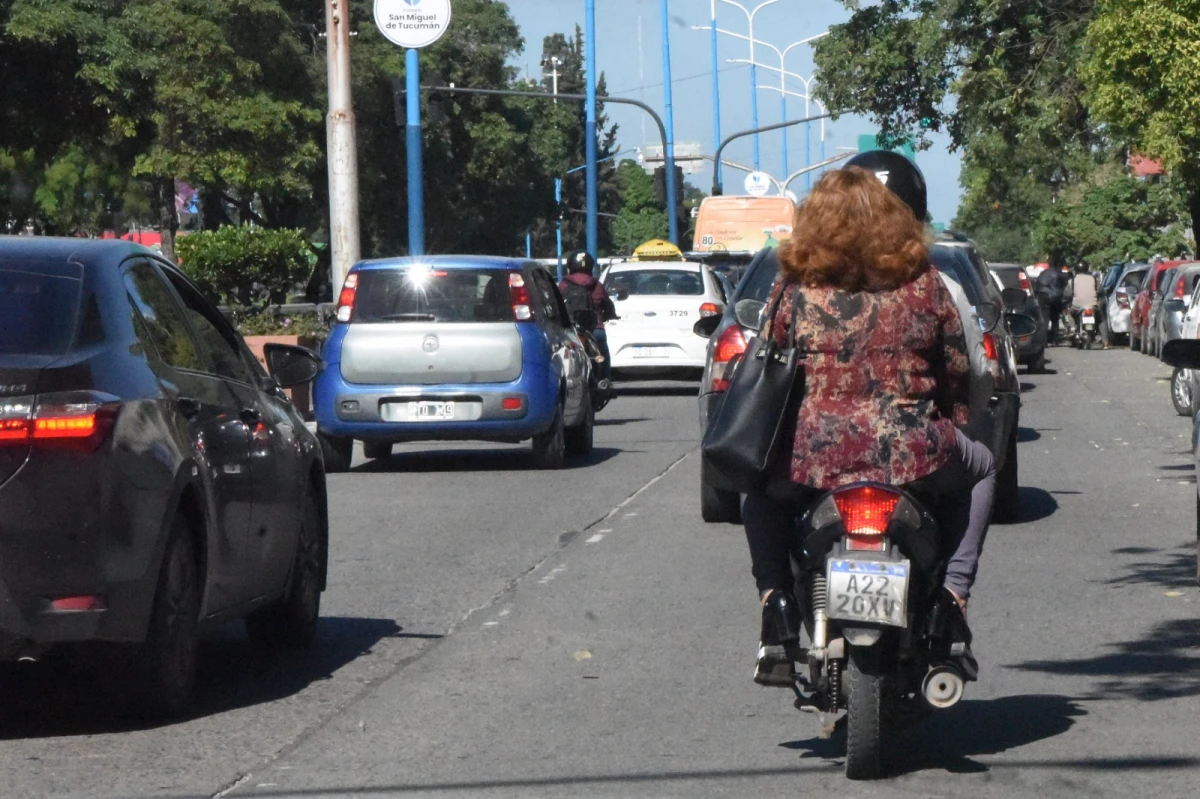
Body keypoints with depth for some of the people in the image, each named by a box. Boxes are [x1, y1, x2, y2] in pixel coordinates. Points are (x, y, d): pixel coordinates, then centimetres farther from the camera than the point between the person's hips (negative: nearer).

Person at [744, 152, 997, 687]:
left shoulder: (794, 287, 1)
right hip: (911, 455, 0)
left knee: (760, 496, 34)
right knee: (979, 468, 33)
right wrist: (947, 431, 28)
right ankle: (953, 592, 18)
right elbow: (958, 375, 9)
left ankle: (778, 610, 15)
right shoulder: (923, 285, 2)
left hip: (814, 457, 0)